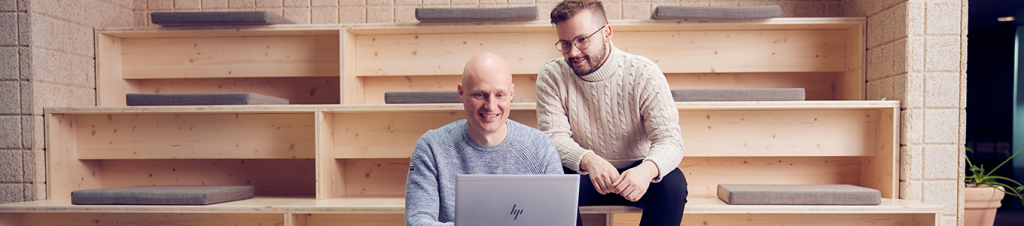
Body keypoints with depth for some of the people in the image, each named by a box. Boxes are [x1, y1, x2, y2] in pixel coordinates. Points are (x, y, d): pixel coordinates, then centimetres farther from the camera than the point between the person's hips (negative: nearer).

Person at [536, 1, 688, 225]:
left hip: (633, 174, 0)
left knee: (673, 182, -29)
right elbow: (554, 138, -17)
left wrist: (647, 169, -43)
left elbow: (670, 140, -19)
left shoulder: (644, 74, -14)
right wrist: (588, 161, -40)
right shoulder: (551, 76, -10)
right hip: (582, 175, 0)